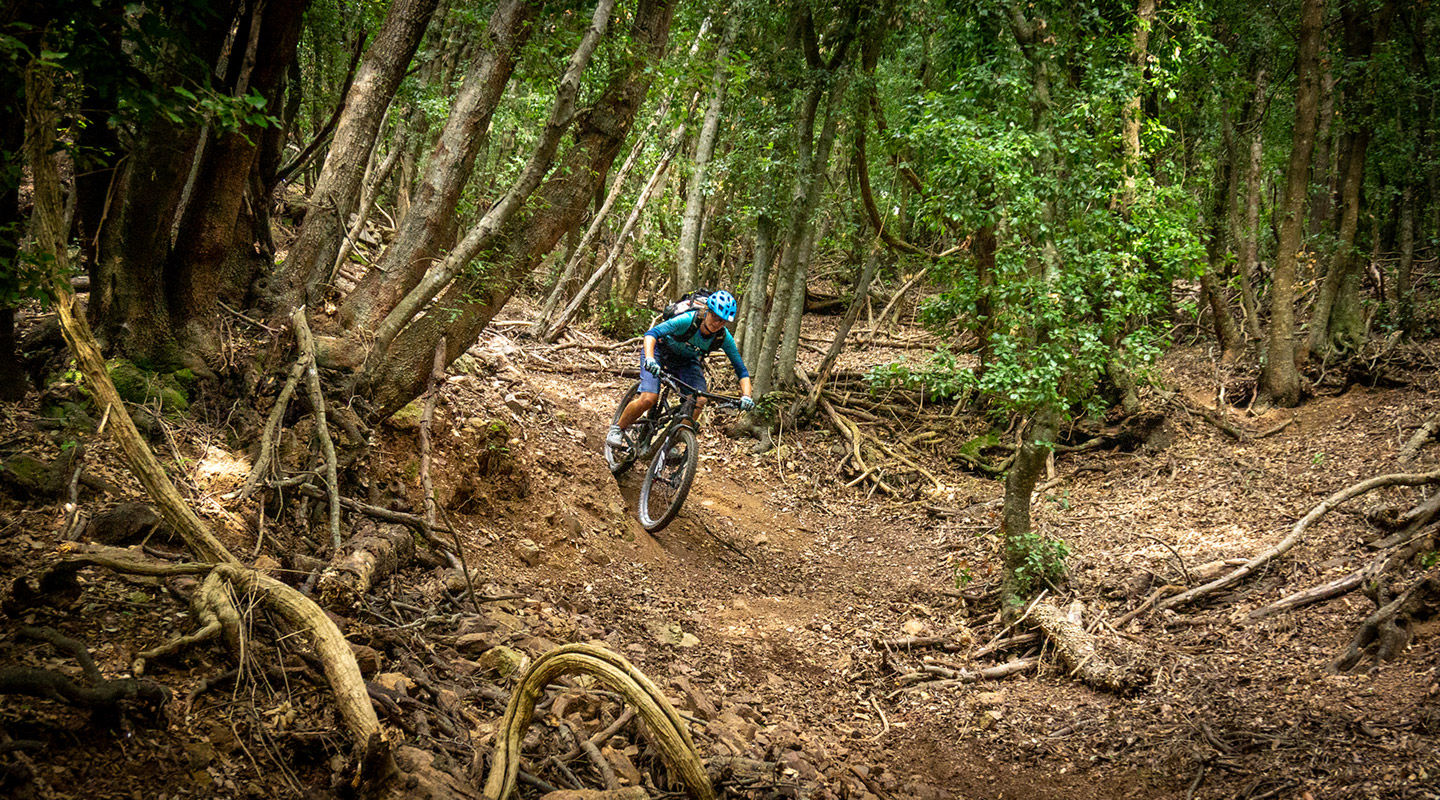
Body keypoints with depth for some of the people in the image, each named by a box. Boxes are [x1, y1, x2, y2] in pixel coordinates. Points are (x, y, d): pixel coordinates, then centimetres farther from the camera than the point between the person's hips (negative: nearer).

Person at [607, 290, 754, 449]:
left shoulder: (724, 337, -23)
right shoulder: (688, 320, -35)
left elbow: (741, 370, -18)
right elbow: (652, 333, -45)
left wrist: (746, 396, -35)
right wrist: (649, 358, -63)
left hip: (687, 361, 4)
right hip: (660, 352, -4)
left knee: (699, 401, -22)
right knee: (648, 398, -22)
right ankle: (617, 429, 4)